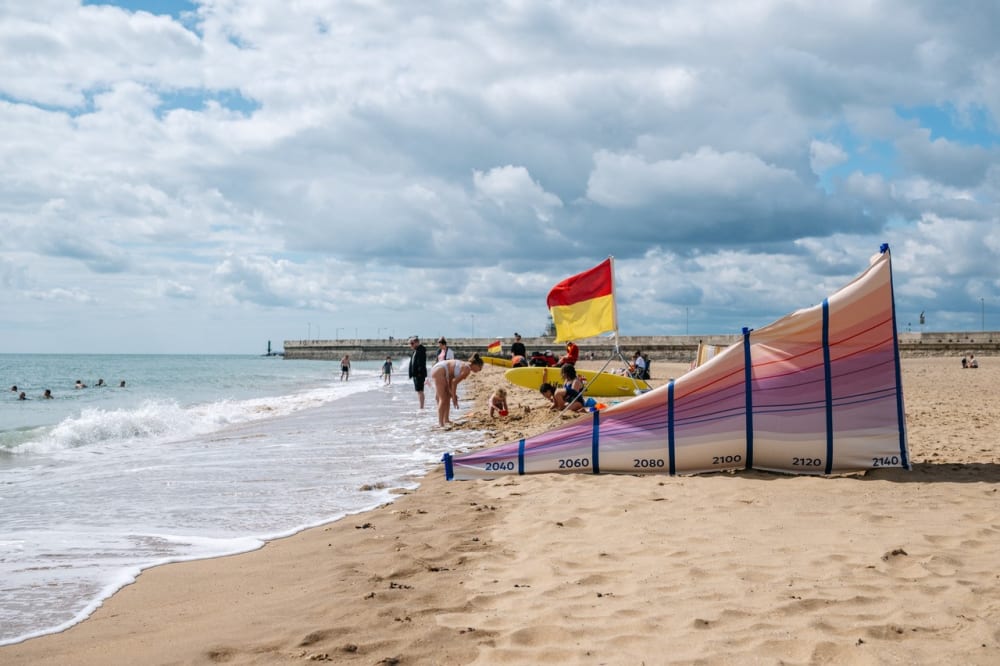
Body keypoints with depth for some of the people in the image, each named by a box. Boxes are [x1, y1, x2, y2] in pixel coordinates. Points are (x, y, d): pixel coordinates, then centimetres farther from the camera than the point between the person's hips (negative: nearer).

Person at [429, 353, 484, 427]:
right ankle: (441, 423, -7)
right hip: (439, 372, -10)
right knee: (443, 399, -8)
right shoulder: (467, 370, -12)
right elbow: (454, 382, -14)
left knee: (448, 397, 16)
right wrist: (454, 397, -7)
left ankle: (446, 420, 20)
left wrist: (453, 395, 12)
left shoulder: (464, 365, 16)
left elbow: (451, 381, 16)